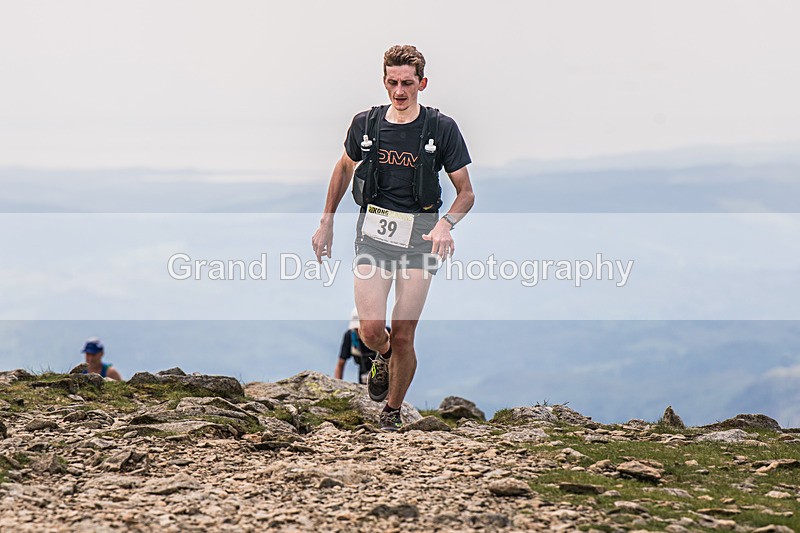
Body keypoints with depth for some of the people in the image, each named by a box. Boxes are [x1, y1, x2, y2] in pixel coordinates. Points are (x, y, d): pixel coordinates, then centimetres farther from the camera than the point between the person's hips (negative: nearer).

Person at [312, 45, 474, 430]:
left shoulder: (441, 128, -4)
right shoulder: (366, 124, 2)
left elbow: (466, 192, 1)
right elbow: (345, 168, 21)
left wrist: (445, 223, -19)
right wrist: (326, 223, 20)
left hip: (419, 236, -1)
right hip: (373, 232, 1)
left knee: (403, 336, -3)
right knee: (370, 330, -12)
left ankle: (393, 410, 20)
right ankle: (384, 356, 26)